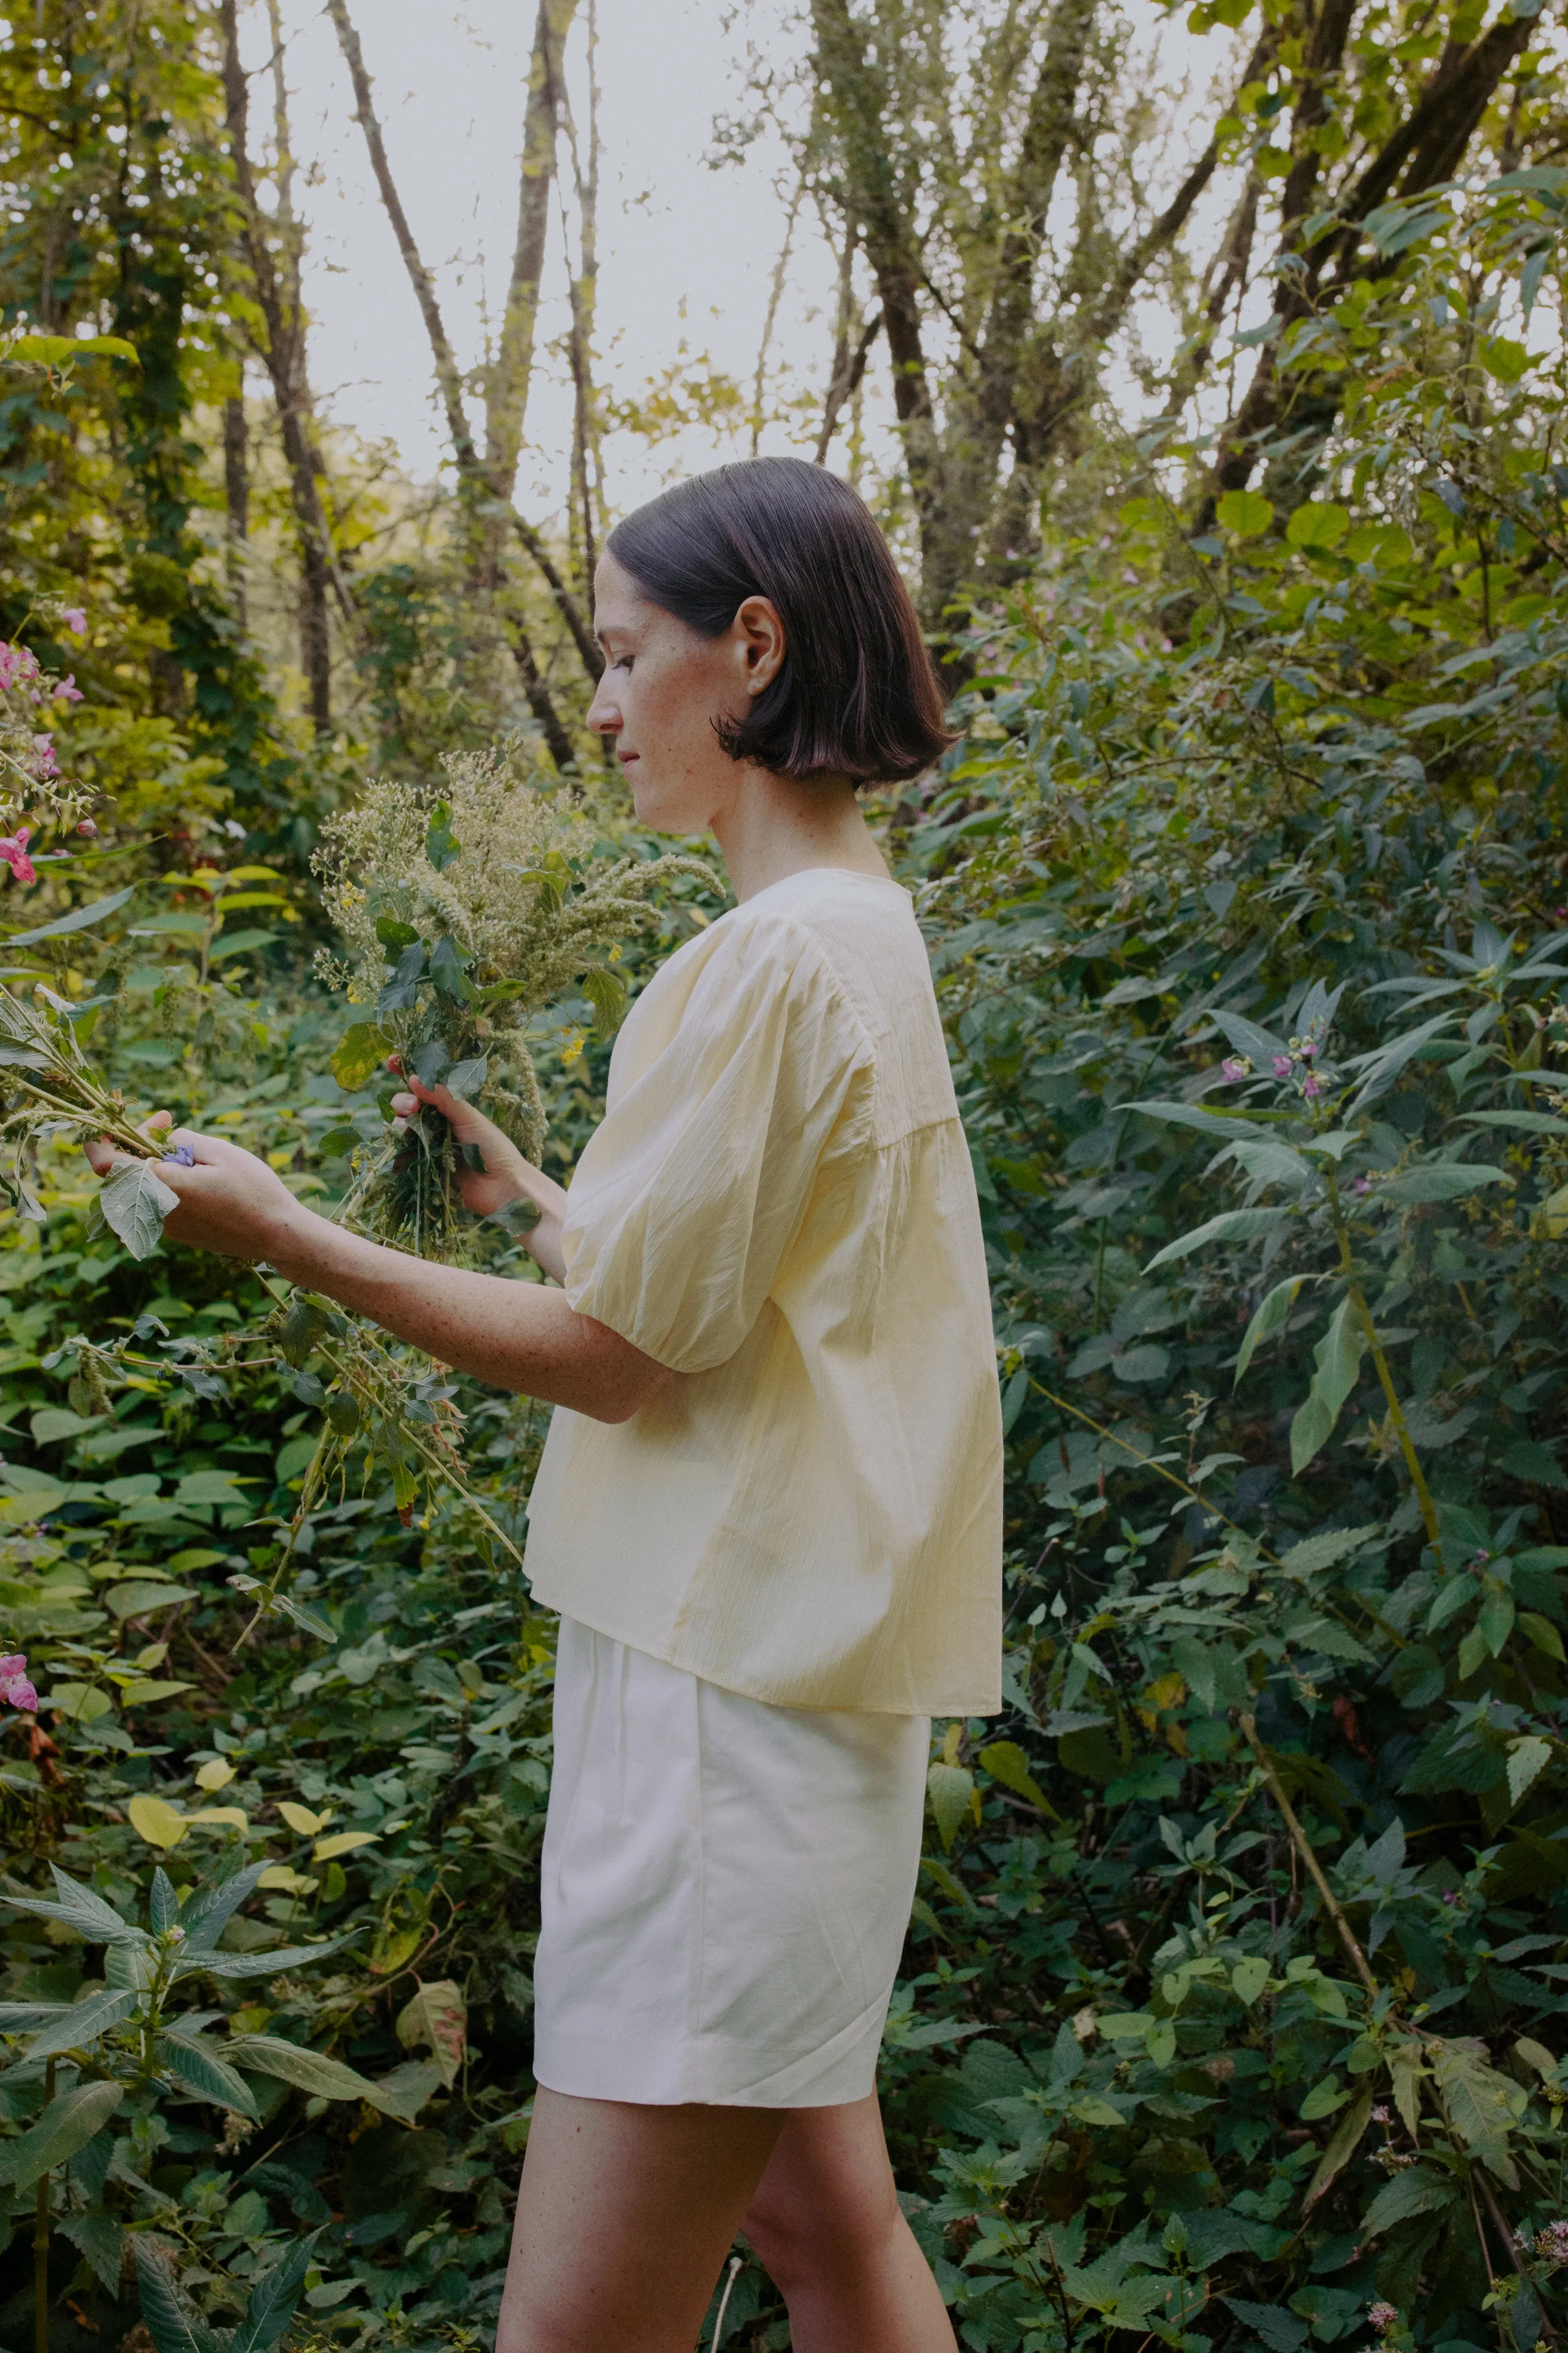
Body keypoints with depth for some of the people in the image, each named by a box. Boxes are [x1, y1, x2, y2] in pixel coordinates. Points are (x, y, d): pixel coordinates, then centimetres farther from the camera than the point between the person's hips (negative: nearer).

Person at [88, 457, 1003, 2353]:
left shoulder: (783, 954, -17)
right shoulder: (862, 934, 14)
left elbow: (617, 1357, -15)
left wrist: (282, 1234, -9)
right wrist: (526, 1194, 25)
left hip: (730, 1692, -10)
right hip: (792, 1664, 10)